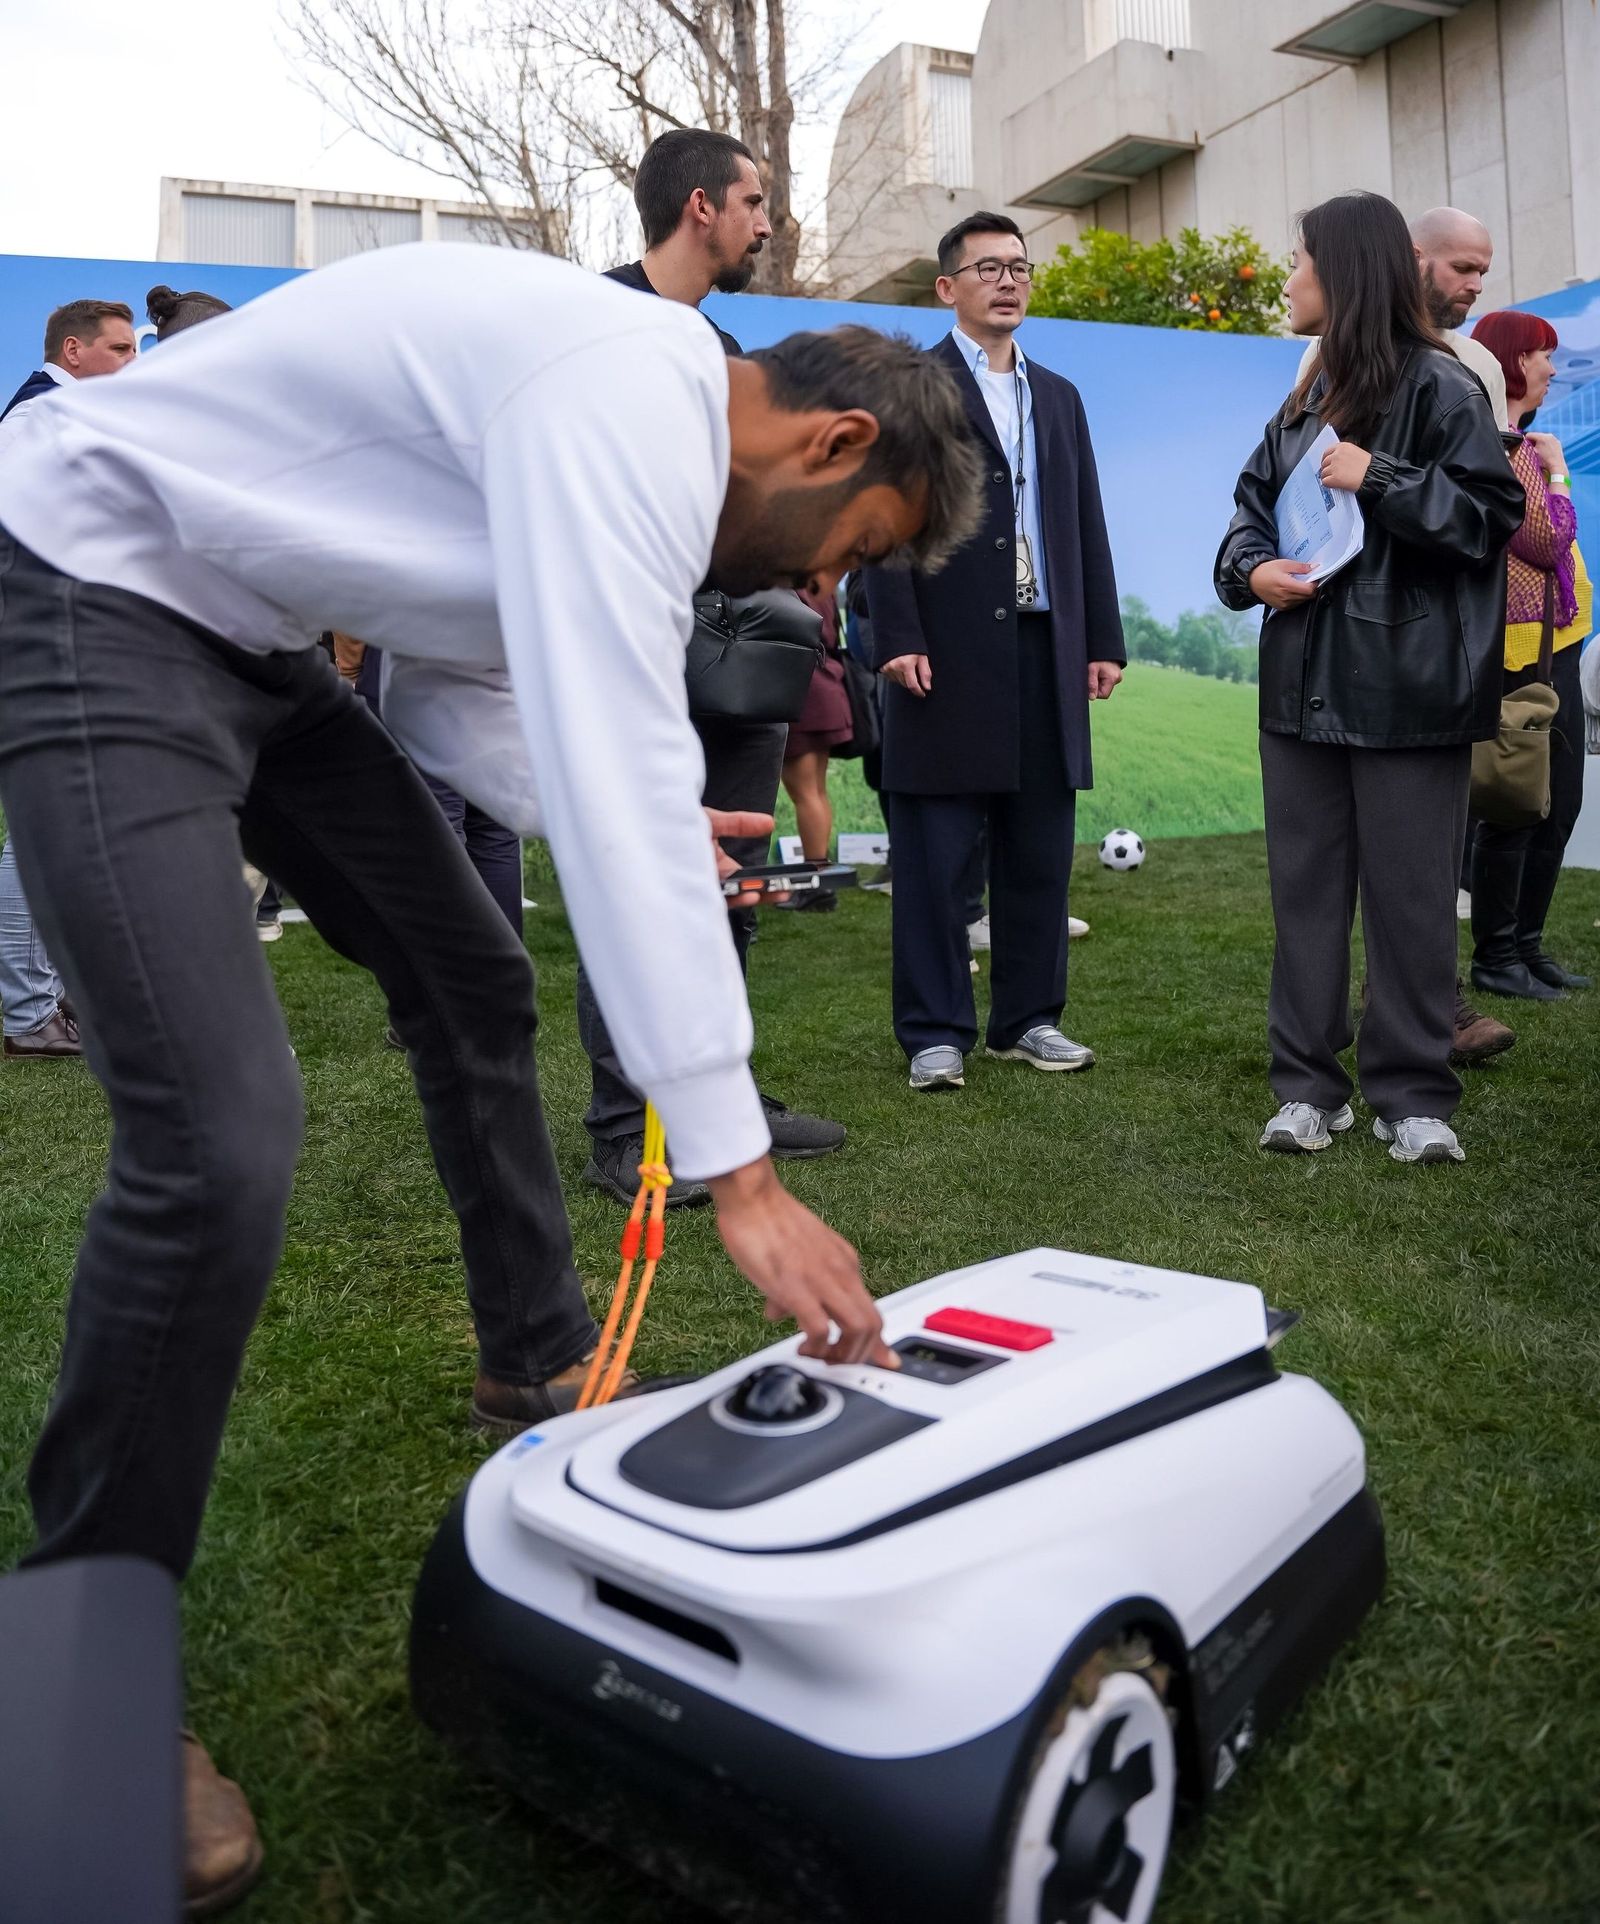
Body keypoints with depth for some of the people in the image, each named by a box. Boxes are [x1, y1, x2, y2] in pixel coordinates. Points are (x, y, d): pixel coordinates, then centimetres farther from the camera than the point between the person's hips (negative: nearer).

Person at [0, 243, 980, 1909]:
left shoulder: (632, 415, 7)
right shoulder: (634, 403, -24)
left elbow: (451, 684, 11)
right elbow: (627, 783, -34)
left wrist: (637, 827, -4)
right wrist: (739, 1174, -32)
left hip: (252, 632, 10)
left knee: (472, 982, 12)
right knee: (222, 1136, -20)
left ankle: (538, 1363, 32)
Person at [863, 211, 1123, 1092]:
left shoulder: (1058, 396, 21)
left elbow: (1086, 526, 17)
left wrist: (1103, 639, 10)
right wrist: (898, 639, -15)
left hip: (1047, 654, 6)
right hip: (947, 658, -5)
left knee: (1040, 853, 8)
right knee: (936, 857, -1)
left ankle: (1029, 1018, 19)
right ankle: (935, 1034, 7)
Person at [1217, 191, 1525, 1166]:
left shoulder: (1439, 388, -3)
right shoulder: (1306, 399, 17)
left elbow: (1492, 513, -9)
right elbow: (1254, 505, 20)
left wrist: (1379, 481, -15)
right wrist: (1252, 568, 0)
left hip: (1408, 687, -6)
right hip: (1306, 680, 6)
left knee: (1410, 892, -1)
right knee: (1305, 887, 7)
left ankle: (1414, 1095, 10)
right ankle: (1310, 1085, 17)